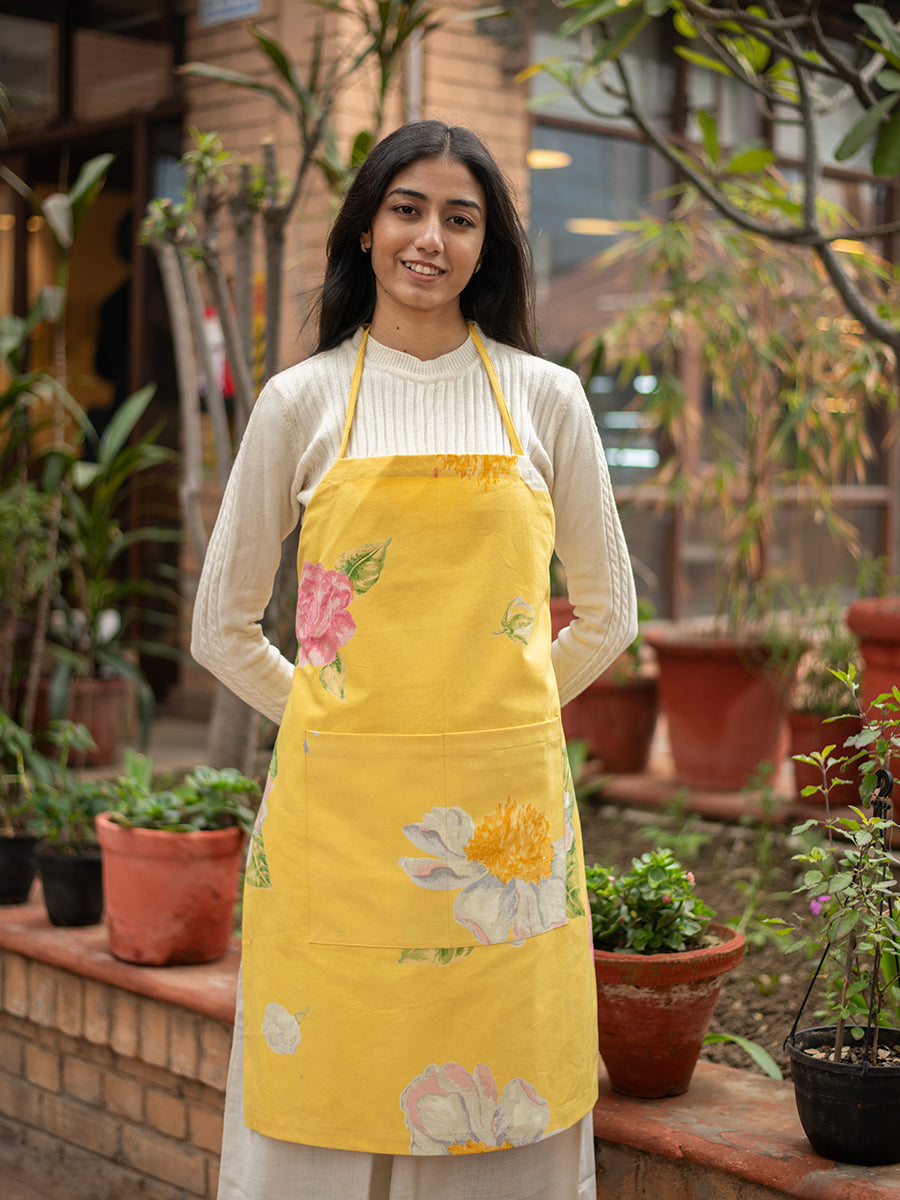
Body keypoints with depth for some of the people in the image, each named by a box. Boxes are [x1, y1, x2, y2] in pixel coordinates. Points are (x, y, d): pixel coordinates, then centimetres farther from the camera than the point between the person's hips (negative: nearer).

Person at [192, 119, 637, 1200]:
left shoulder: (546, 398, 6)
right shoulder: (301, 401, 4)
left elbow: (607, 611, 15)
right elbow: (222, 626, 10)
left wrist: (501, 712, 10)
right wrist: (333, 718, 8)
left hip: (504, 810, 1)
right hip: (340, 803, 0)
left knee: (496, 1105, 5)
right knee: (328, 1096, 3)